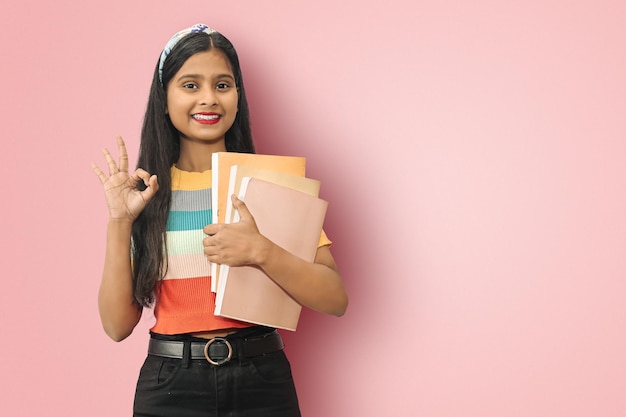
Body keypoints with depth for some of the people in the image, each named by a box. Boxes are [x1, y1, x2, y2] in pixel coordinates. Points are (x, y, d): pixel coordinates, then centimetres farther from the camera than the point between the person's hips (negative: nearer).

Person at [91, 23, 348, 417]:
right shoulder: (148, 191, 2)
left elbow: (335, 299, -8)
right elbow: (118, 325, -2)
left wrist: (259, 251, -21)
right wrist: (119, 222, -10)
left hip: (262, 383, 0)